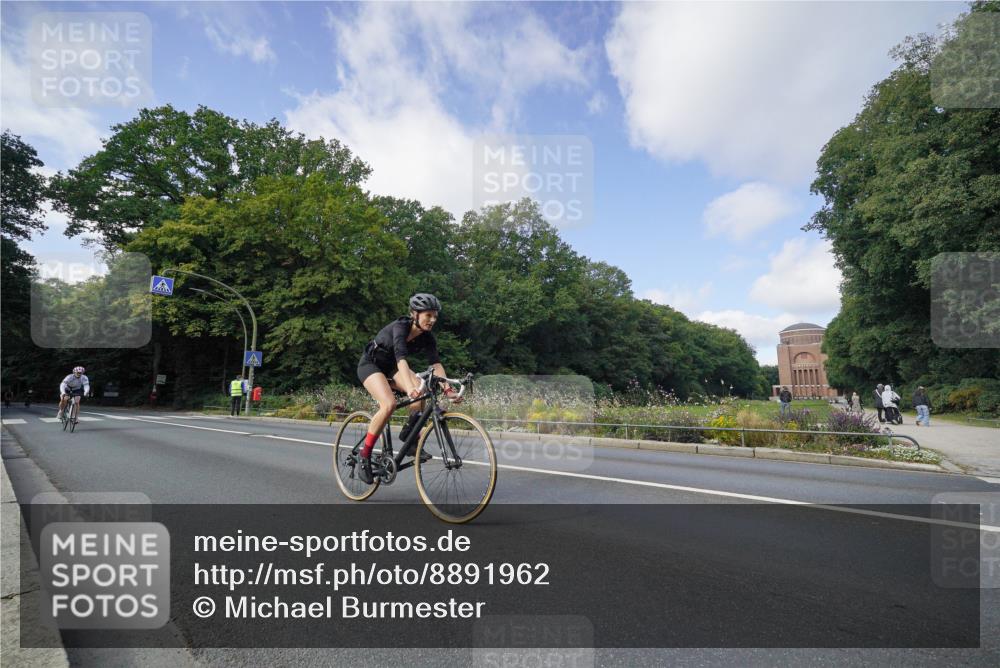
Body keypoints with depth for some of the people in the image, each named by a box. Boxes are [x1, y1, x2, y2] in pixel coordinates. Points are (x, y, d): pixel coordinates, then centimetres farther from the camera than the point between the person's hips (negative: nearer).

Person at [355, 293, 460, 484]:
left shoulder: (427, 336, -12)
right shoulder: (400, 327, -30)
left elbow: (436, 363, -19)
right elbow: (401, 358, -45)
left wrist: (446, 387, -35)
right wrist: (409, 388, -59)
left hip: (391, 367, 6)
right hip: (370, 364, -6)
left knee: (421, 389, -24)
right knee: (389, 404, -30)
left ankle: (410, 437, -5)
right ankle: (364, 457, -16)